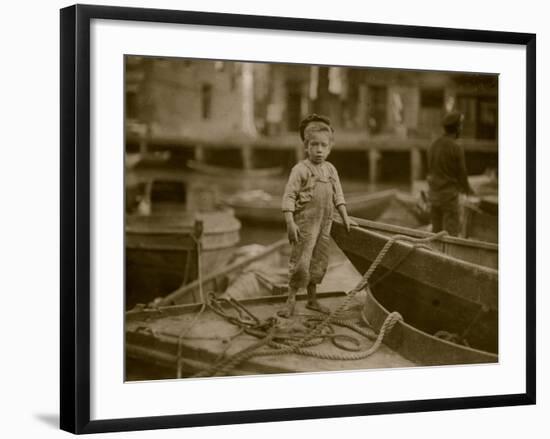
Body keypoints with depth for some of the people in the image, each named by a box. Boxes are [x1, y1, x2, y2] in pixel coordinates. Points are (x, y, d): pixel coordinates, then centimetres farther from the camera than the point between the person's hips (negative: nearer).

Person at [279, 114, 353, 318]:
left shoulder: (330, 169, 10)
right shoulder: (300, 169, -10)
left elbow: (338, 195, 17)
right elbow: (289, 196, -13)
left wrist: (345, 217, 10)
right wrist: (290, 223, -20)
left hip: (325, 223, 6)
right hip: (305, 222, -6)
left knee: (319, 262, 12)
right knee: (300, 262, -8)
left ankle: (312, 299, 25)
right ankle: (291, 301, 0)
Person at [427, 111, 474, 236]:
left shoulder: (434, 145, 6)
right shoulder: (456, 148, -16)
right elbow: (461, 173, -10)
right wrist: (467, 189, 10)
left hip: (434, 193, 7)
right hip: (449, 194, -7)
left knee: (436, 230, 13)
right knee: (451, 232, -3)